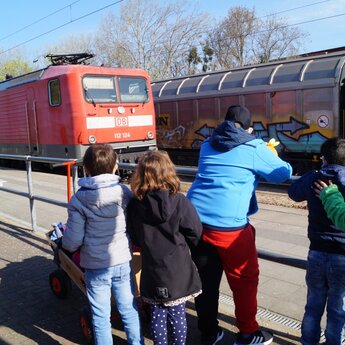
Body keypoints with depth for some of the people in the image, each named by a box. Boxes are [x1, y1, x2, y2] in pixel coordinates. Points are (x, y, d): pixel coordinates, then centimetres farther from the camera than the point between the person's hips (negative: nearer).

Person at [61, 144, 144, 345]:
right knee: (129, 309, 18)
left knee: (101, 315, 14)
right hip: (123, 262, 2)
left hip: (96, 266, -2)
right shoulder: (125, 193, -9)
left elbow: (73, 240, -10)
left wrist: (67, 246, 13)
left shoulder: (79, 200, -13)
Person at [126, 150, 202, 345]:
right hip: (178, 271, -2)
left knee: (157, 315, 16)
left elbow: (134, 237, 2)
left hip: (152, 271, 2)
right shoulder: (179, 202, -17)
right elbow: (195, 233, -9)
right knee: (177, 315, 13)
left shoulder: (134, 205, -10)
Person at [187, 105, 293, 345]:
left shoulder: (208, 145, 14)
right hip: (229, 225, -6)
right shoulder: (254, 149, -2)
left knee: (206, 280, 16)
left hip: (196, 221, 6)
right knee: (245, 279, 14)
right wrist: (271, 154, 27)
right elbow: (284, 174, 7)